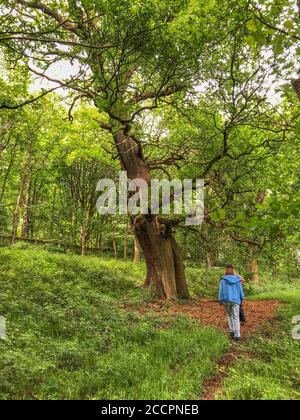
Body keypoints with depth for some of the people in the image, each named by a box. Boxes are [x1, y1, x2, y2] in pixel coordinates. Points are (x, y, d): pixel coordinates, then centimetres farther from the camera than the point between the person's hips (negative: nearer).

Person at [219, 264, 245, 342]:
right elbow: (241, 290, 6)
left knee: (229, 315, 21)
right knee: (236, 317, 3)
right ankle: (237, 335, -2)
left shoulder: (223, 280, -4)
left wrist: (220, 300, 4)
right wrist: (242, 298, 17)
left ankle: (232, 331, 15)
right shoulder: (237, 279, 0)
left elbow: (221, 290, -4)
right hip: (236, 300, 0)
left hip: (226, 300, 0)